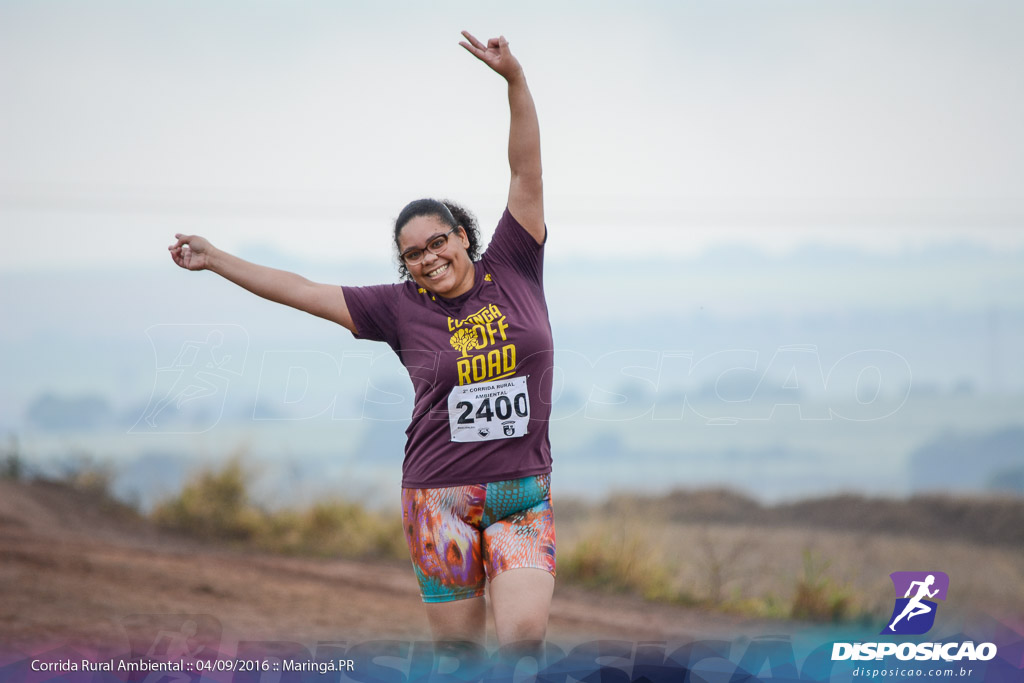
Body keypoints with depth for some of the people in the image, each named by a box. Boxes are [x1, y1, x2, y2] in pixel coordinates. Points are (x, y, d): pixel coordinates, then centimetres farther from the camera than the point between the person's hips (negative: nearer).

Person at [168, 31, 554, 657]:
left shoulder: (513, 270, 5)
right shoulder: (402, 307, 6)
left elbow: (527, 173, -2)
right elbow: (304, 293, 10)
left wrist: (515, 78, -12)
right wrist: (217, 261, 12)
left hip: (523, 494, 0)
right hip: (440, 496, 0)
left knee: (525, 631, -17)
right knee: (457, 646, -1)